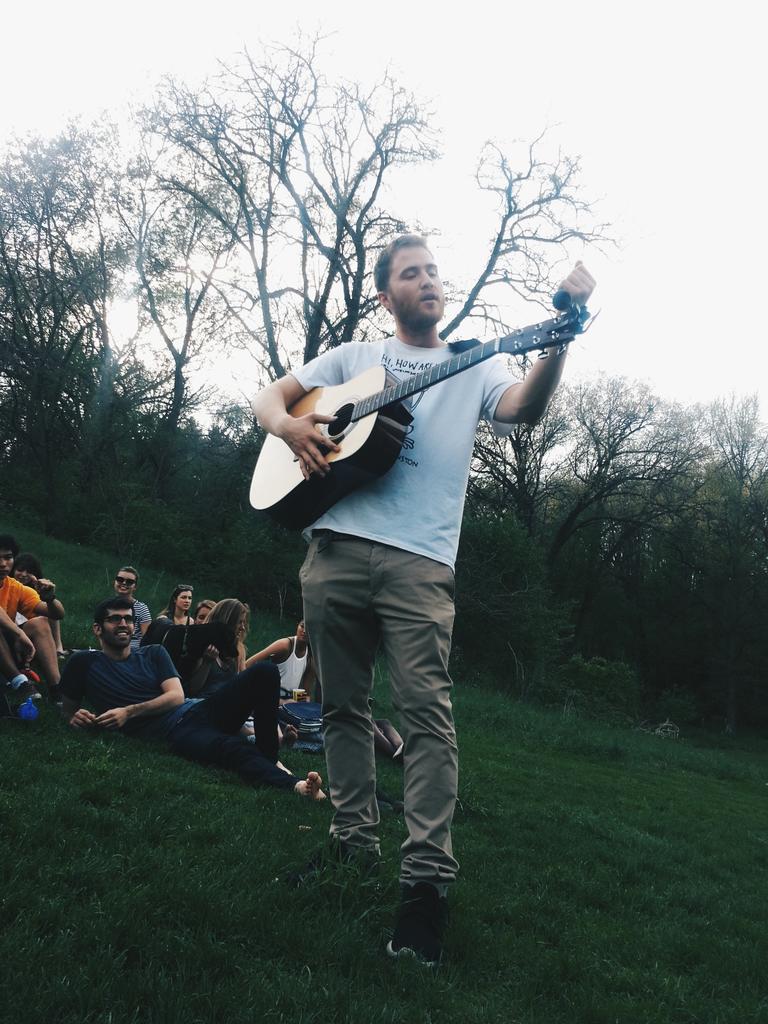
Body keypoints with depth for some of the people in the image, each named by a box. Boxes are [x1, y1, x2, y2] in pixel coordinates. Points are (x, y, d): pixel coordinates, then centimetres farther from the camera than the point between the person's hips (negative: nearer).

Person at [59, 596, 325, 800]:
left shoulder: (153, 654, 21)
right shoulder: (84, 663, 13)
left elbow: (176, 696, 7)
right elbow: (69, 709, 21)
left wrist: (128, 712, -6)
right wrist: (76, 717, -5)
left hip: (197, 711, 6)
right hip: (173, 735, -6)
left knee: (264, 673, -16)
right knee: (231, 746, -40)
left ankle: (269, 759, -9)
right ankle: (294, 785, -57)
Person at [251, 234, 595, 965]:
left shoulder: (473, 369, 15)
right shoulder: (352, 358, 20)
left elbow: (526, 408, -6)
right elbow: (270, 396, 18)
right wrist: (289, 425, -7)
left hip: (418, 561, -2)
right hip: (335, 548, 3)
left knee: (425, 711, -12)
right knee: (343, 704, 8)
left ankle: (427, 877, -10)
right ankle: (353, 844, 21)